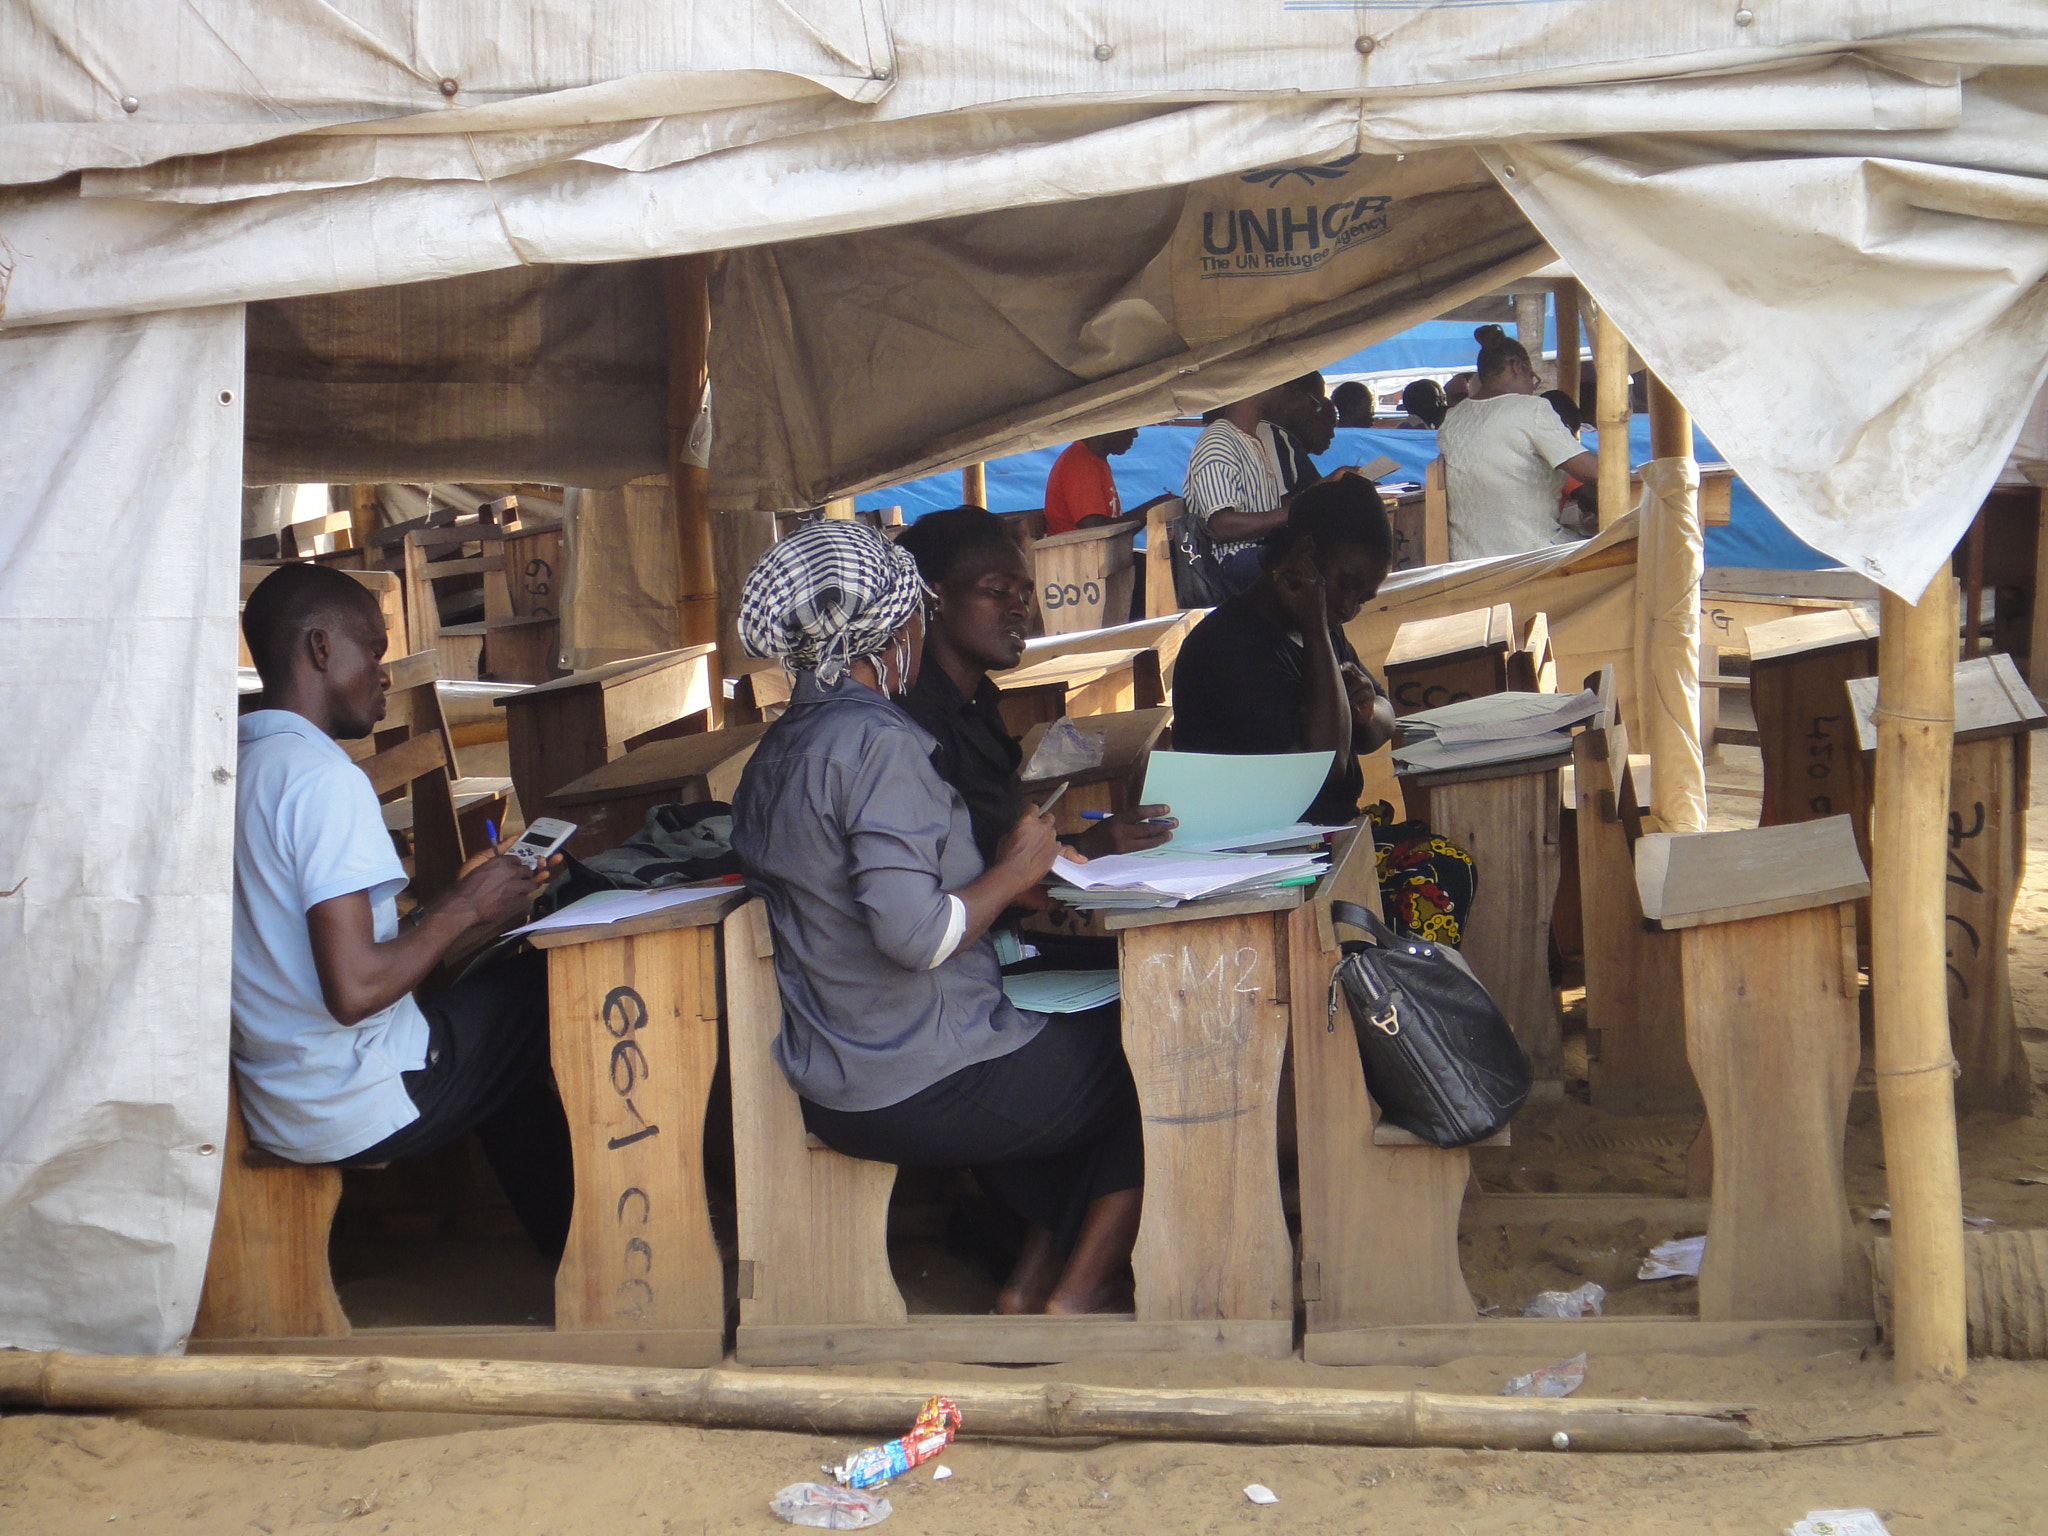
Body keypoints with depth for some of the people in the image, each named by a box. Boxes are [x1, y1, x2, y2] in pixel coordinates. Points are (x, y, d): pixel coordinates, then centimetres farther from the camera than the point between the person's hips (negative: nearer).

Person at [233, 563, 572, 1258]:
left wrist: (458, 902, 12)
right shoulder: (325, 777, -21)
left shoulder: (234, 765, 8)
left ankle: (559, 1248, 33)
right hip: (360, 1109, -9)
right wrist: (463, 910, -12)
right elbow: (354, 988, -27)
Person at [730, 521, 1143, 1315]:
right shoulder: (877, 740, -20)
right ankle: (1073, 1298, 8)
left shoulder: (771, 755, 8)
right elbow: (914, 934, -27)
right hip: (932, 1088, -9)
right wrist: (1015, 870, -11)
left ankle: (1028, 1290, 21)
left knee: (1082, 1039, 28)